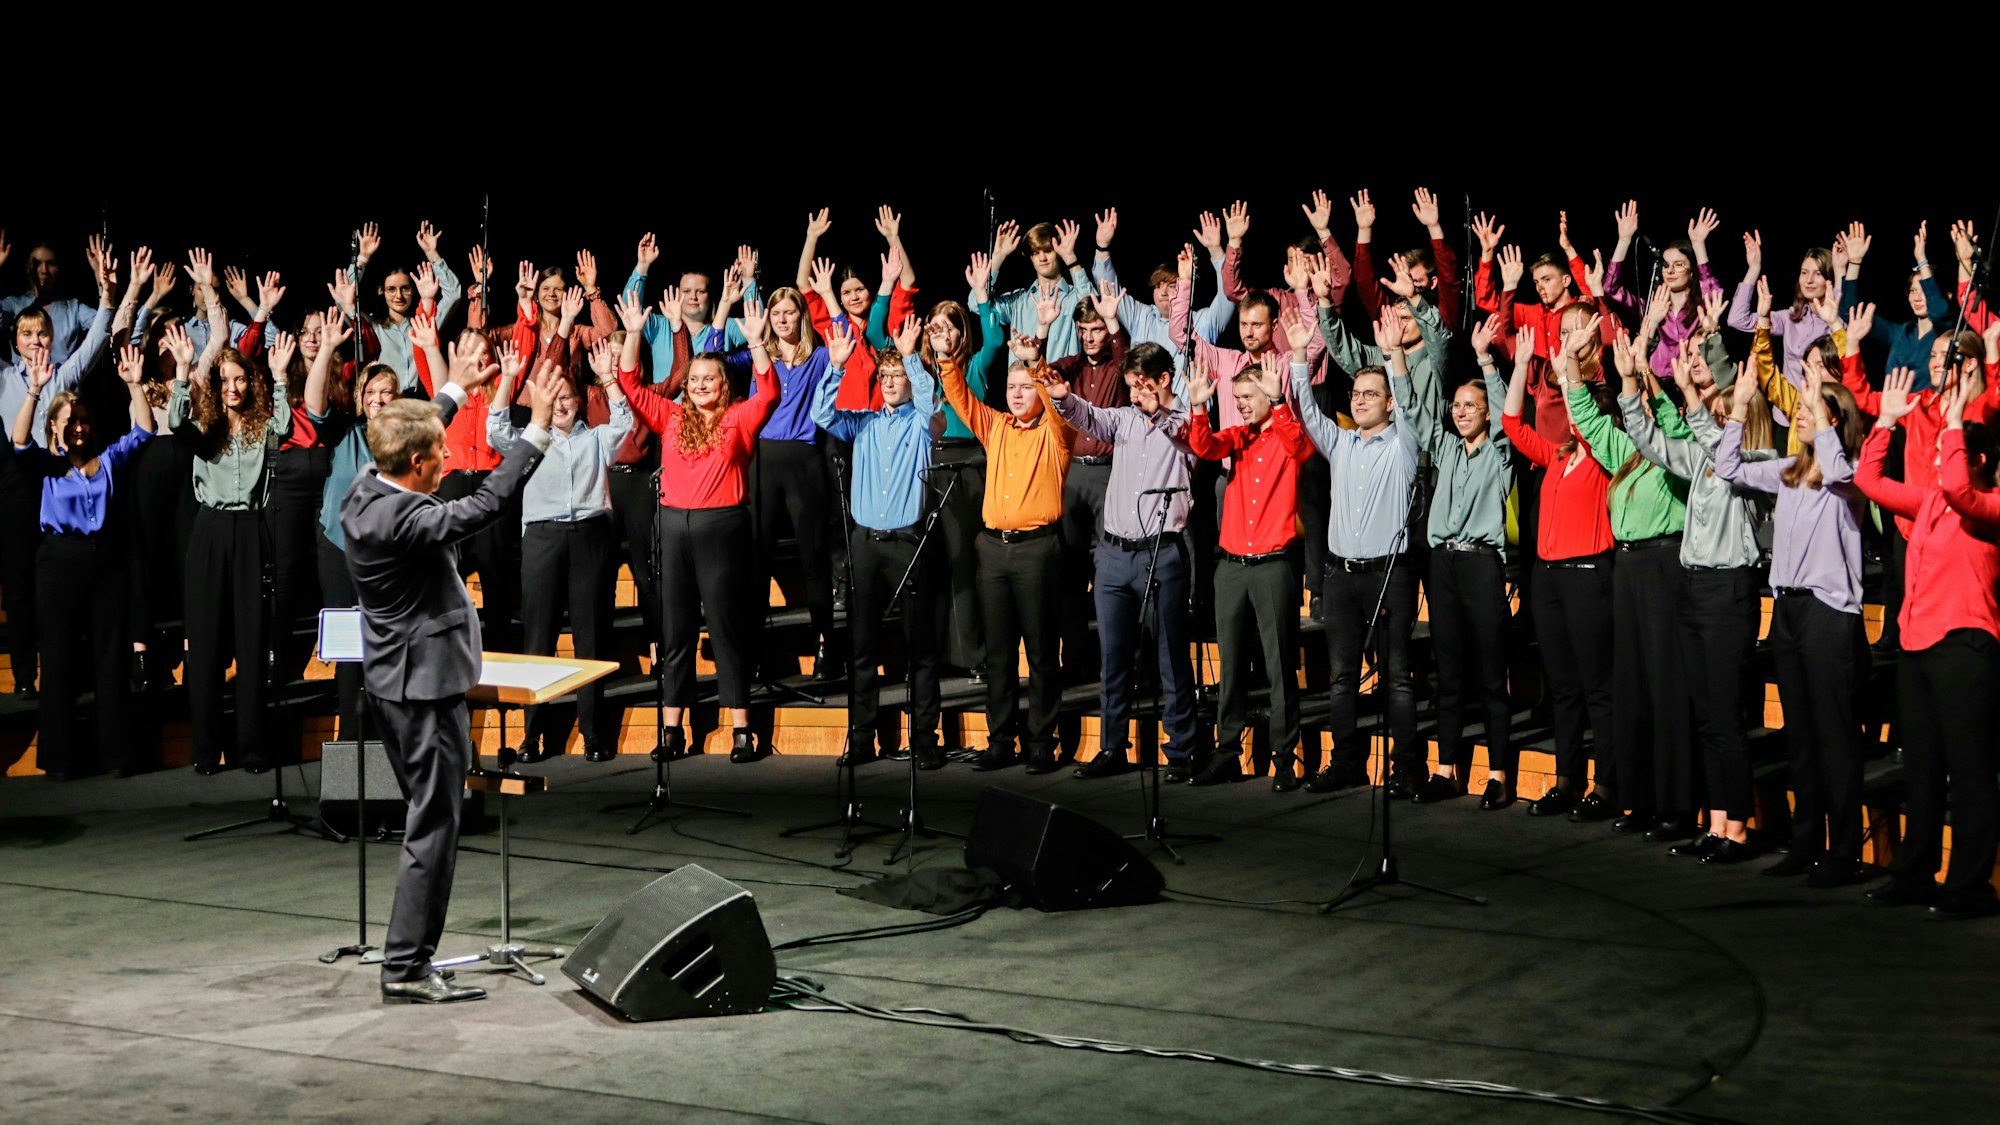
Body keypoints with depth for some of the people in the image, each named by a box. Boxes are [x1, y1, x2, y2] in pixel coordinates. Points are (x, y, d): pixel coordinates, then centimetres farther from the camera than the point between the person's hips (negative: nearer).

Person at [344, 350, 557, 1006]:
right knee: (432, 829, -4)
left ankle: (411, 953, 24)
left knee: (428, 820, 19)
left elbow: (415, 438, 21)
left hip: (394, 682, 10)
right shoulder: (403, 520, -25)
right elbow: (486, 504, -31)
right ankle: (406, 969, 0)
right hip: (428, 687, -10)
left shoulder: (364, 493, 3)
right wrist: (538, 424, -29)